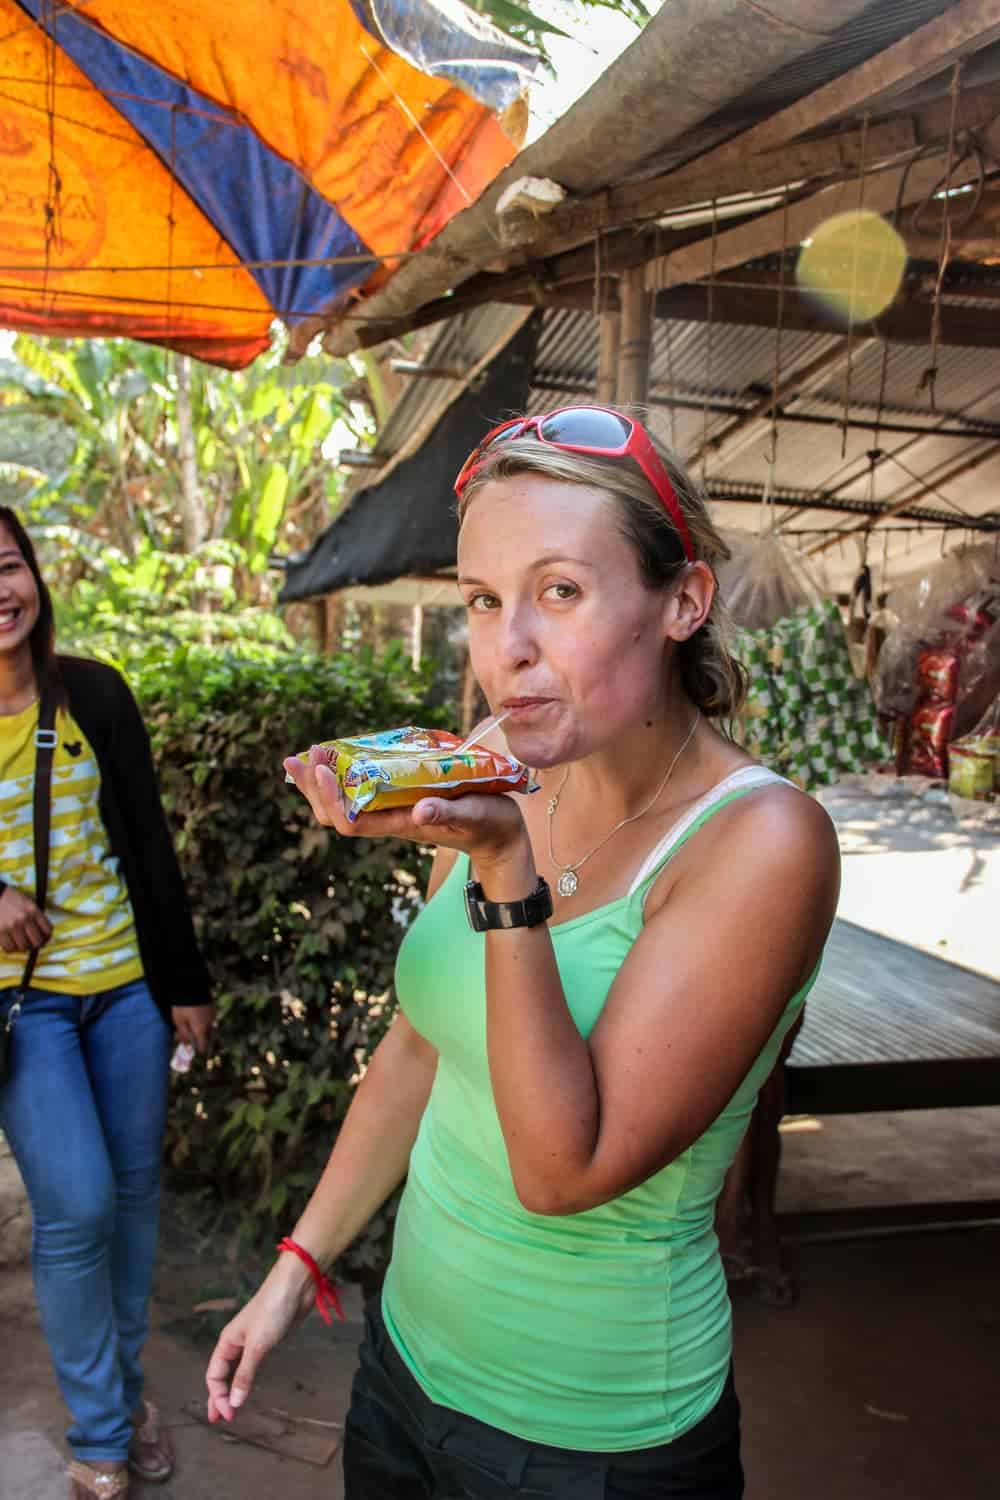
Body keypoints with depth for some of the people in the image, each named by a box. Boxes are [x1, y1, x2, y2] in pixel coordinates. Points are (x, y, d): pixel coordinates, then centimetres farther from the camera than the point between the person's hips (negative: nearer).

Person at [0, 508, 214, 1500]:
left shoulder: (94, 694, 0)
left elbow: (151, 848, 3)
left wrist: (184, 982, 4)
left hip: (125, 983, 2)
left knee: (135, 1187, 10)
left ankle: (126, 1382, 33)